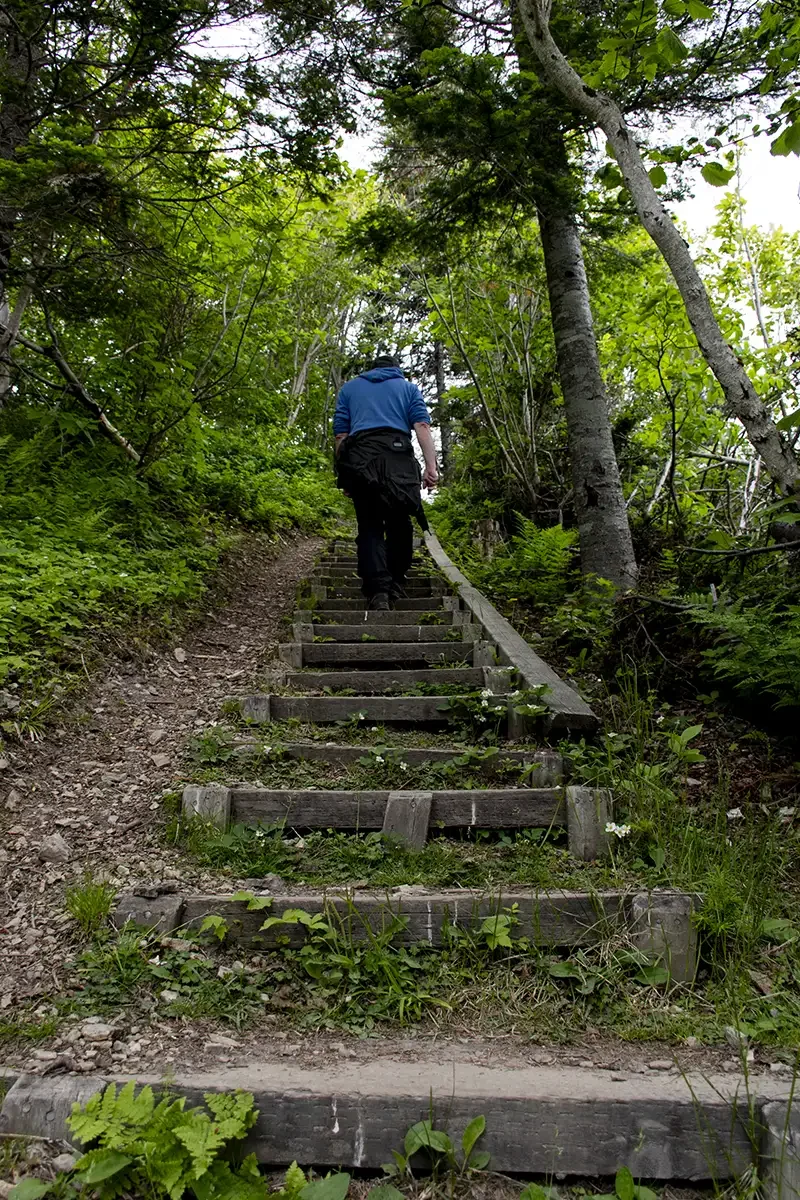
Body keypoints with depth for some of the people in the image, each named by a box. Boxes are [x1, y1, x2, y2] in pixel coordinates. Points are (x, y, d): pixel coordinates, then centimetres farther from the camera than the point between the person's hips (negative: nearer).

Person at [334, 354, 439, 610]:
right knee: (399, 523, 11)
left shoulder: (349, 388, 27)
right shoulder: (408, 387, 23)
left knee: (369, 526, 1)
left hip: (359, 459, 1)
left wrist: (344, 475, 18)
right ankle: (396, 584, 11)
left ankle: (378, 591, -12)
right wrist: (431, 466, -3)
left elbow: (340, 434, 17)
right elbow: (422, 426, 5)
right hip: (398, 456, -1)